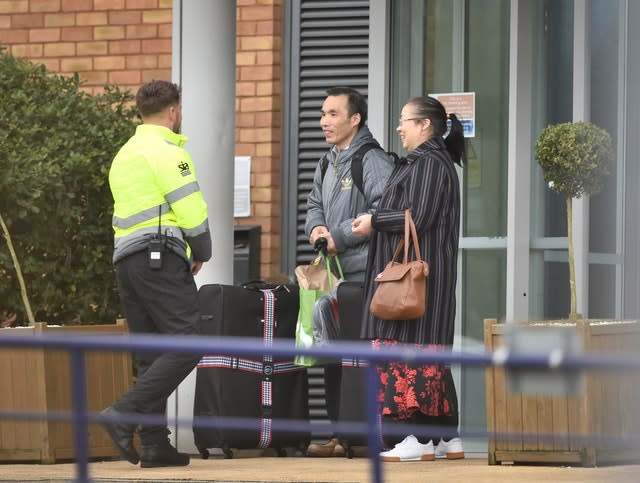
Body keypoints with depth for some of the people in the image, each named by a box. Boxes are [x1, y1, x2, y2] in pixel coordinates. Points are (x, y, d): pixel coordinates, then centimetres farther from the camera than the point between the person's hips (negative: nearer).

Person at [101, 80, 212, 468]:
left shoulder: (124, 155, 21)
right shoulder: (167, 151, -7)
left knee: (151, 355, 8)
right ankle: (124, 414, -23)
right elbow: (191, 210, -12)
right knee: (186, 345, -12)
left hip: (126, 258, 9)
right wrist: (201, 253, 4)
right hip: (161, 258, -9)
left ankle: (155, 445, 3)